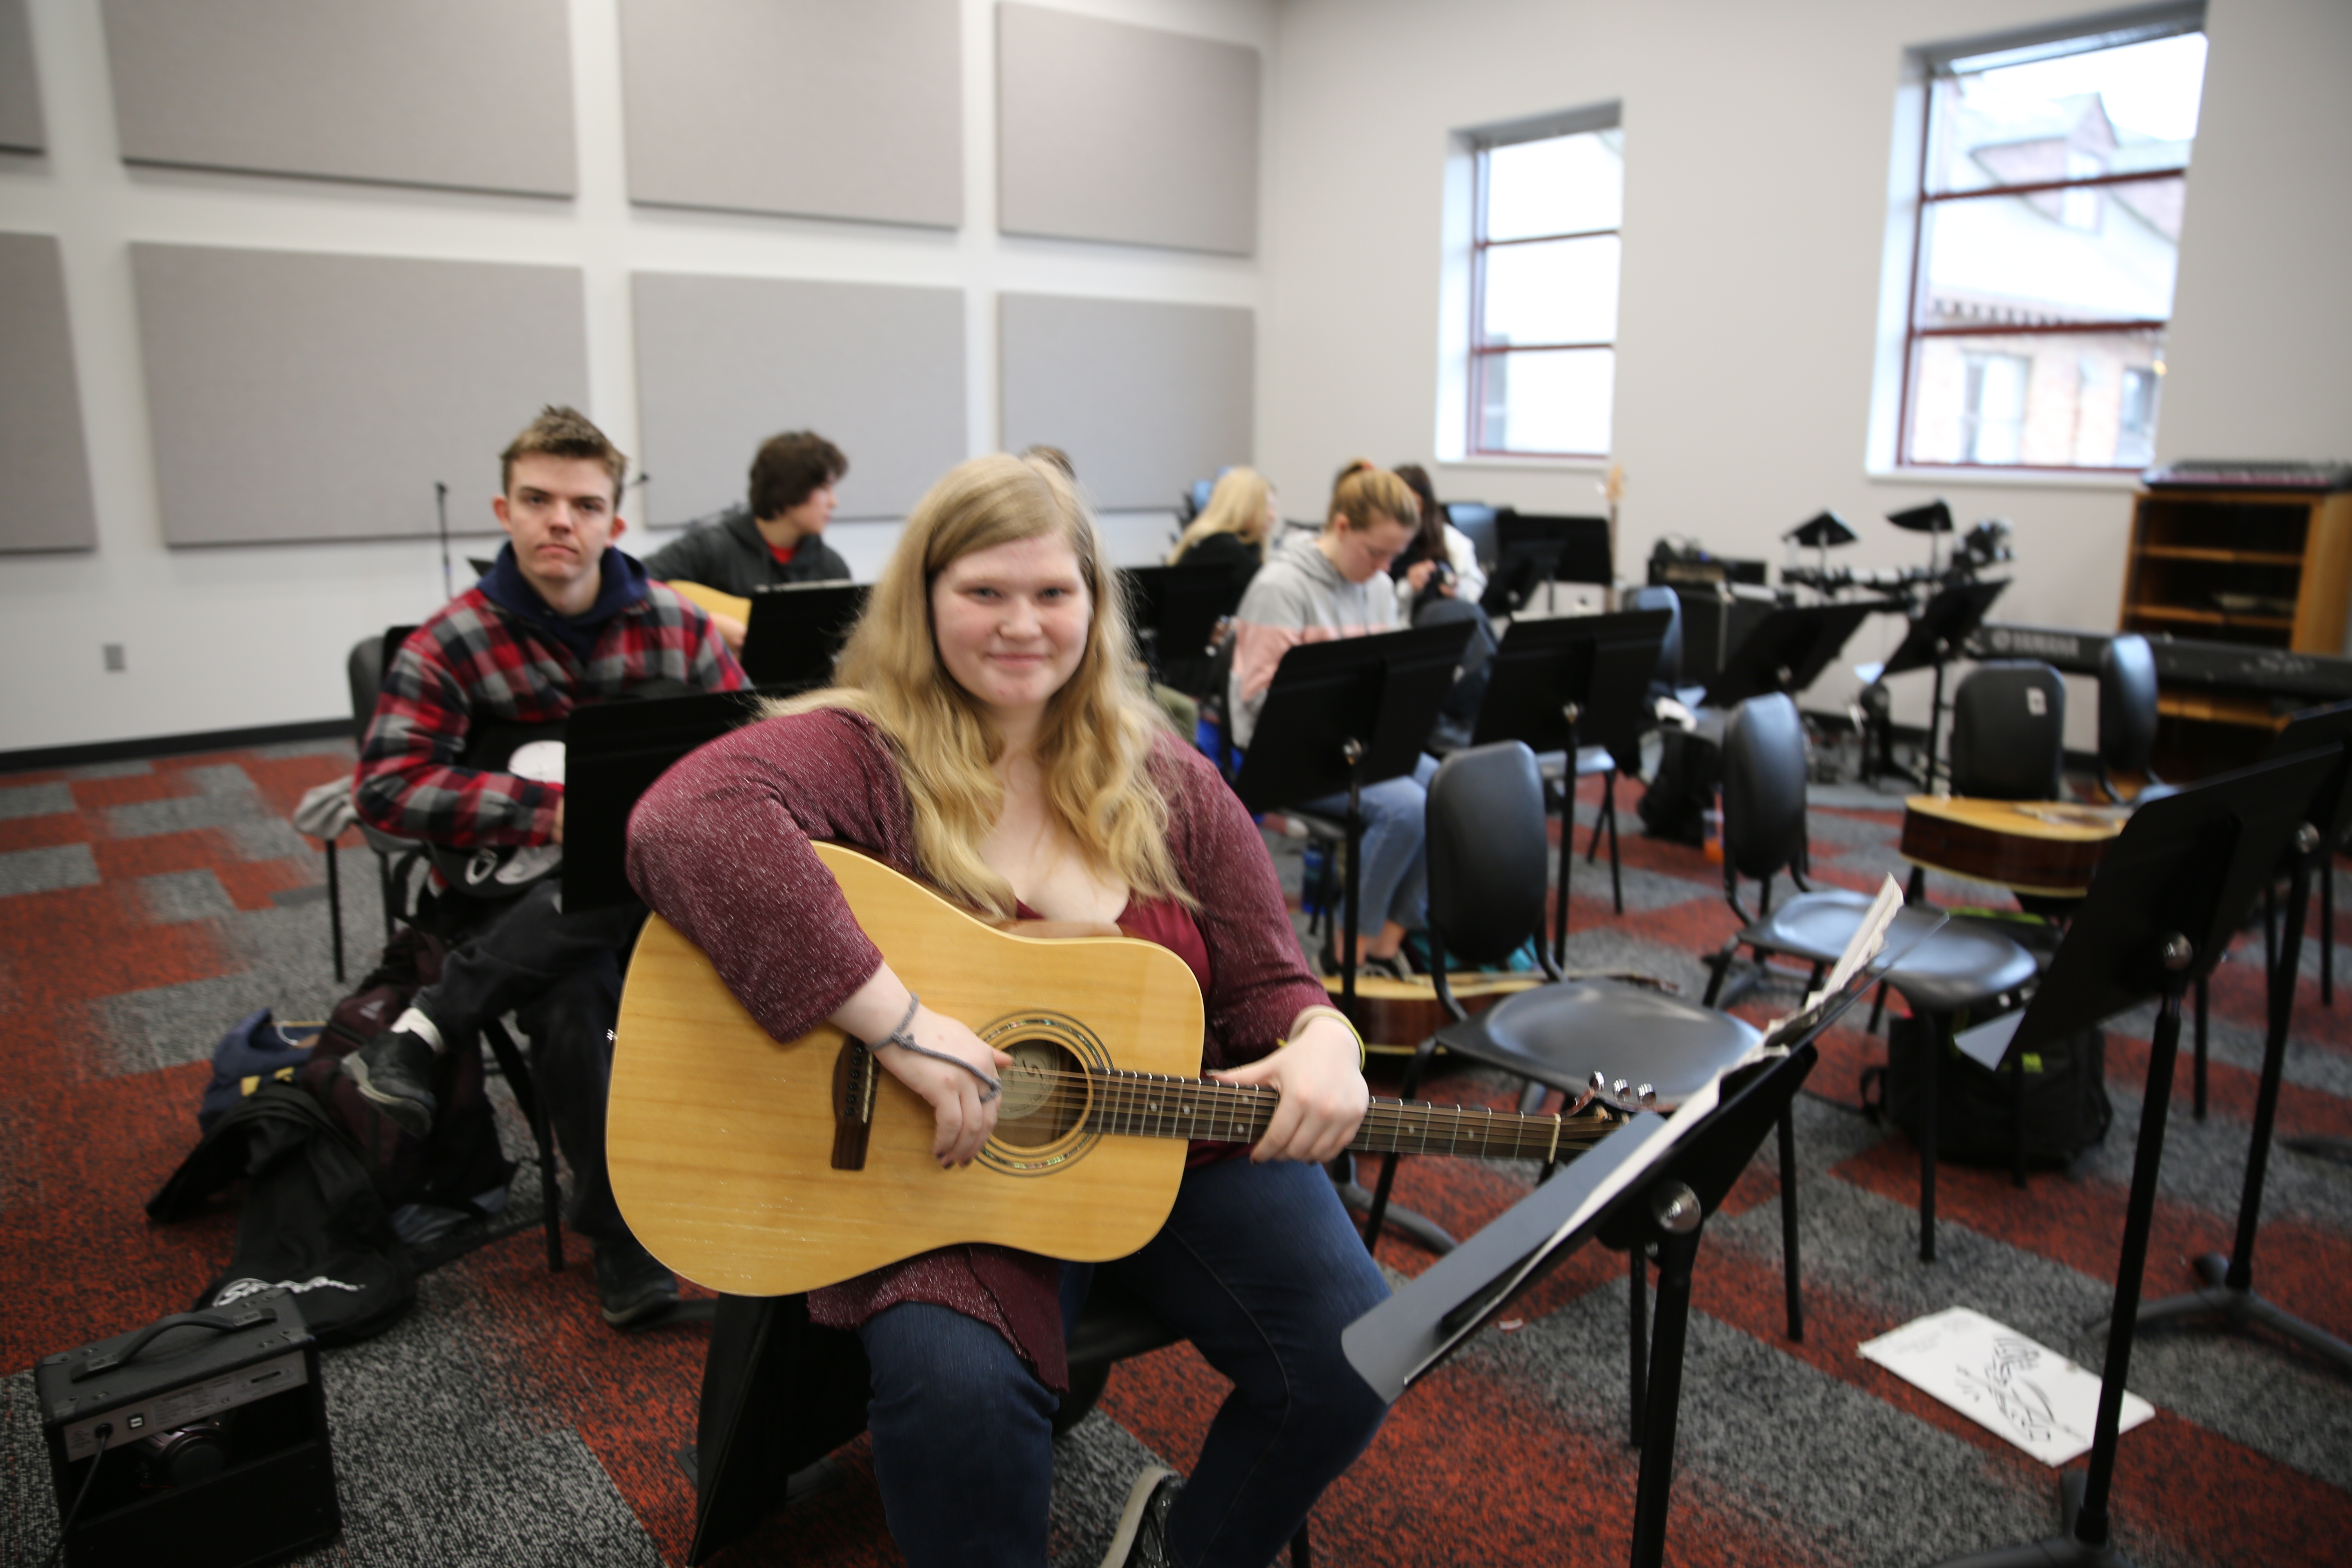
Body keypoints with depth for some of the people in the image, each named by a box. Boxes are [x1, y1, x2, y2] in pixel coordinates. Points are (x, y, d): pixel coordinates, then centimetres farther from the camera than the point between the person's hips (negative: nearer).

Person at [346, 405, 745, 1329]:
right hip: (517, 898, -2)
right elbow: (385, 787, -14)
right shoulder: (454, 644, -4)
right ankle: (631, 1247, -20)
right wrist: (550, 812, -24)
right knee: (573, 997, -33)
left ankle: (419, 1036, -21)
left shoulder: (676, 625, 3)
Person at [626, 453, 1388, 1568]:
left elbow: (1265, 984, 8)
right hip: (935, 1165, -4)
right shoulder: (863, 752, -11)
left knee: (1354, 1352, -12)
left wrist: (1323, 1042, -16)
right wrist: (900, 1025, -36)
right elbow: (685, 825, -32)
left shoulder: (1164, 780, 5)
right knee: (958, 1384, -32)